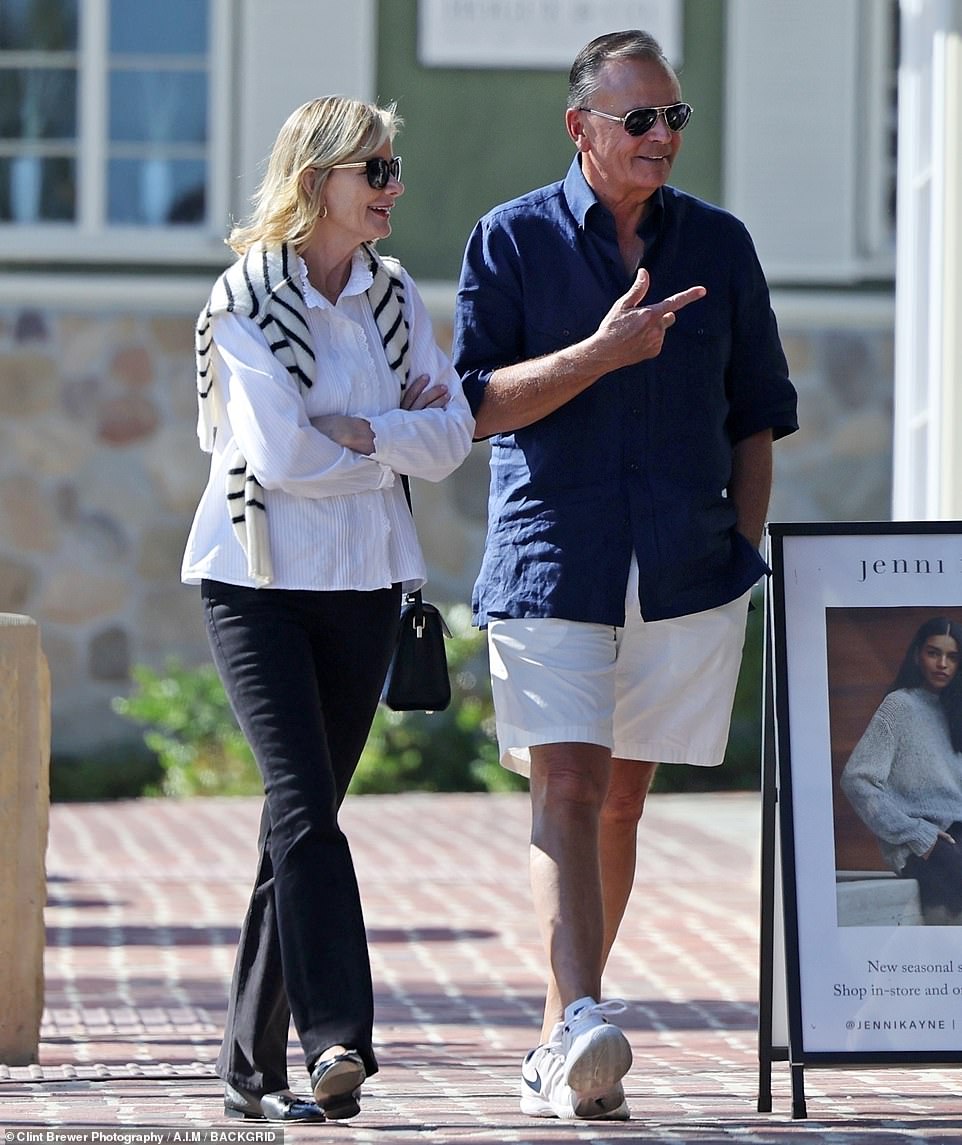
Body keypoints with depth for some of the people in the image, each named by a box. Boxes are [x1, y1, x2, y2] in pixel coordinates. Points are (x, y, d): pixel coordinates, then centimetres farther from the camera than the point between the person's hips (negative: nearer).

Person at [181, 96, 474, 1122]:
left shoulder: (395, 297, 9)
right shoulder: (245, 302, -6)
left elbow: (451, 439, 0)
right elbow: (279, 456, -15)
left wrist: (352, 430, -13)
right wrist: (396, 440, -5)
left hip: (363, 583, 5)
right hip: (259, 576, -5)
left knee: (302, 819, 6)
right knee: (303, 805, -17)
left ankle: (254, 1066, 10)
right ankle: (336, 1041, -26)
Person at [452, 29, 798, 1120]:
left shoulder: (718, 244, 10)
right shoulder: (511, 240, 2)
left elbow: (755, 416, 15)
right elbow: (480, 404, -5)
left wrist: (744, 553, 8)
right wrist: (604, 352, -16)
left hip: (687, 571, 3)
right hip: (550, 565, -3)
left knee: (620, 802, 8)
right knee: (566, 792, -16)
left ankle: (558, 1042, 18)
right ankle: (582, 1029, -27)